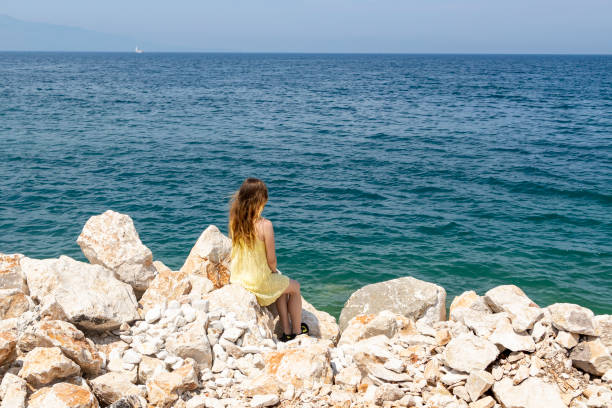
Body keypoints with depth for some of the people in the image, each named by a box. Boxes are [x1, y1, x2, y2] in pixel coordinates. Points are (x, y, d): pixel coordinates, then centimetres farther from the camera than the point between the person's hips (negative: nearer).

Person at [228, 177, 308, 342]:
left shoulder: (235, 221, -6)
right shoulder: (265, 225, -25)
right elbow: (271, 259, -18)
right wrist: (274, 271, 6)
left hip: (237, 277, 6)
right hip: (259, 282, -6)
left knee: (282, 285, 32)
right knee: (295, 287, 24)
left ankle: (286, 331, 39)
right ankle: (297, 330, 39)